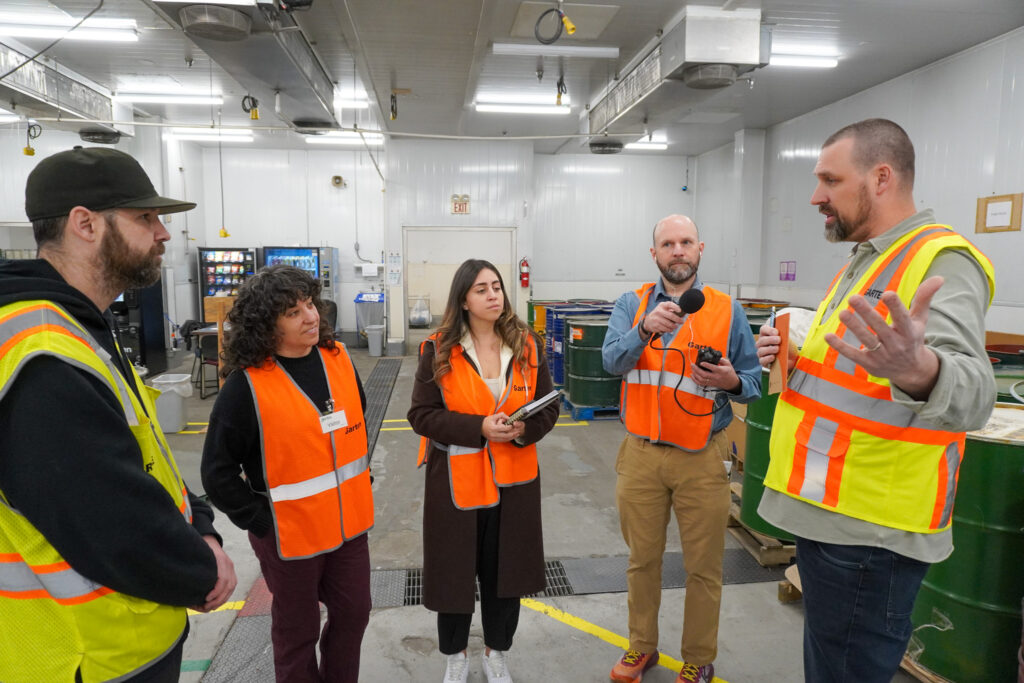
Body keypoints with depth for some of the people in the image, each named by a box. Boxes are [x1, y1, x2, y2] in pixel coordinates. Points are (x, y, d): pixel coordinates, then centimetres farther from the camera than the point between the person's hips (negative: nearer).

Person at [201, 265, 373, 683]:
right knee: (297, 631, 17)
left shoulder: (338, 359, -3)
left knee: (353, 613, 20)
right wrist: (260, 522, -11)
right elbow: (218, 473, -14)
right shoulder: (246, 385, -18)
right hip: (289, 534, -5)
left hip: (349, 522, 5)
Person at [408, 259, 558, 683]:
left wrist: (525, 429, -17)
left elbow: (549, 408, 5)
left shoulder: (528, 346, 0)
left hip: (514, 479, 2)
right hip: (456, 479, -2)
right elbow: (421, 413, -9)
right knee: (454, 570, 12)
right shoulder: (438, 350, -7)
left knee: (506, 569, 14)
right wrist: (479, 428, -20)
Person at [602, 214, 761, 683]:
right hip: (640, 454, 1)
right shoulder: (632, 305, 2)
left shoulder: (726, 310, 0)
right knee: (642, 559, 17)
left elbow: (753, 384, 3)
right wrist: (645, 330, -32)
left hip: (702, 458, -1)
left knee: (704, 568, 11)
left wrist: (731, 381, -19)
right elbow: (612, 361, -15)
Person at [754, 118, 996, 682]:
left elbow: (971, 391, -33)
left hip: (869, 531, -9)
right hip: (827, 512, 10)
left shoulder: (942, 260, -16)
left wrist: (918, 370, -55)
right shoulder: (866, 260, 15)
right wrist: (794, 361, 6)